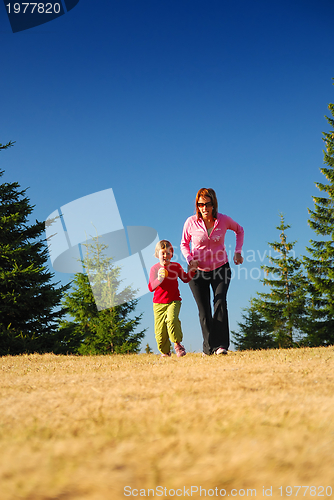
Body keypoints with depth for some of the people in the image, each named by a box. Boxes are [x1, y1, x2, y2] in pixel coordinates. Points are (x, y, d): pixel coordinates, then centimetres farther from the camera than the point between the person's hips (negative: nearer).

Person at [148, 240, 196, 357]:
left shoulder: (176, 266, 4)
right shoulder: (154, 269, -2)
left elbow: (185, 279, 19)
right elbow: (151, 287, -8)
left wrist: (192, 270, 2)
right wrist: (159, 280, -27)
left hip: (174, 301, 0)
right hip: (159, 303, 0)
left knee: (172, 319, -30)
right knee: (160, 331, -1)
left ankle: (177, 344, -12)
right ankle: (165, 351, 25)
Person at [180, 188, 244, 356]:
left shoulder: (223, 220, -10)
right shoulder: (191, 222, -11)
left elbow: (239, 230, 11)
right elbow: (184, 244, 5)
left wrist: (238, 252, 2)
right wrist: (190, 259, -13)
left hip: (220, 268, -1)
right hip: (198, 271, 1)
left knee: (220, 302, -20)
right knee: (204, 311, 1)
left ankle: (221, 345, -22)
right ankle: (208, 347, 16)